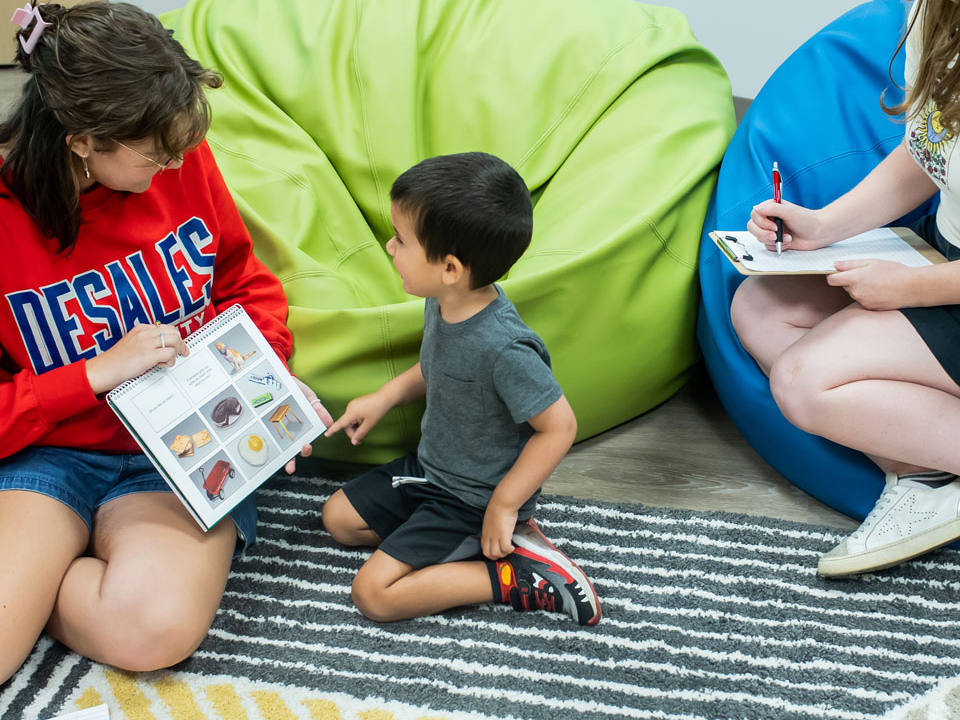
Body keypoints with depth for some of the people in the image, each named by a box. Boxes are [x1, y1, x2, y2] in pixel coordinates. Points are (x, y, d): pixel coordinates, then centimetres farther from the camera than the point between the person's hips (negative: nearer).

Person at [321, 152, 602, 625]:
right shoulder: (444, 302, -9)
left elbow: (559, 427, -26)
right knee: (339, 517, 16)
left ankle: (516, 577, -4)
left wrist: (503, 506, -19)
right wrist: (385, 397, 5)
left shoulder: (503, 348, -36)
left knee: (374, 594, -12)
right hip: (429, 466, 9)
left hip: (475, 499, -9)